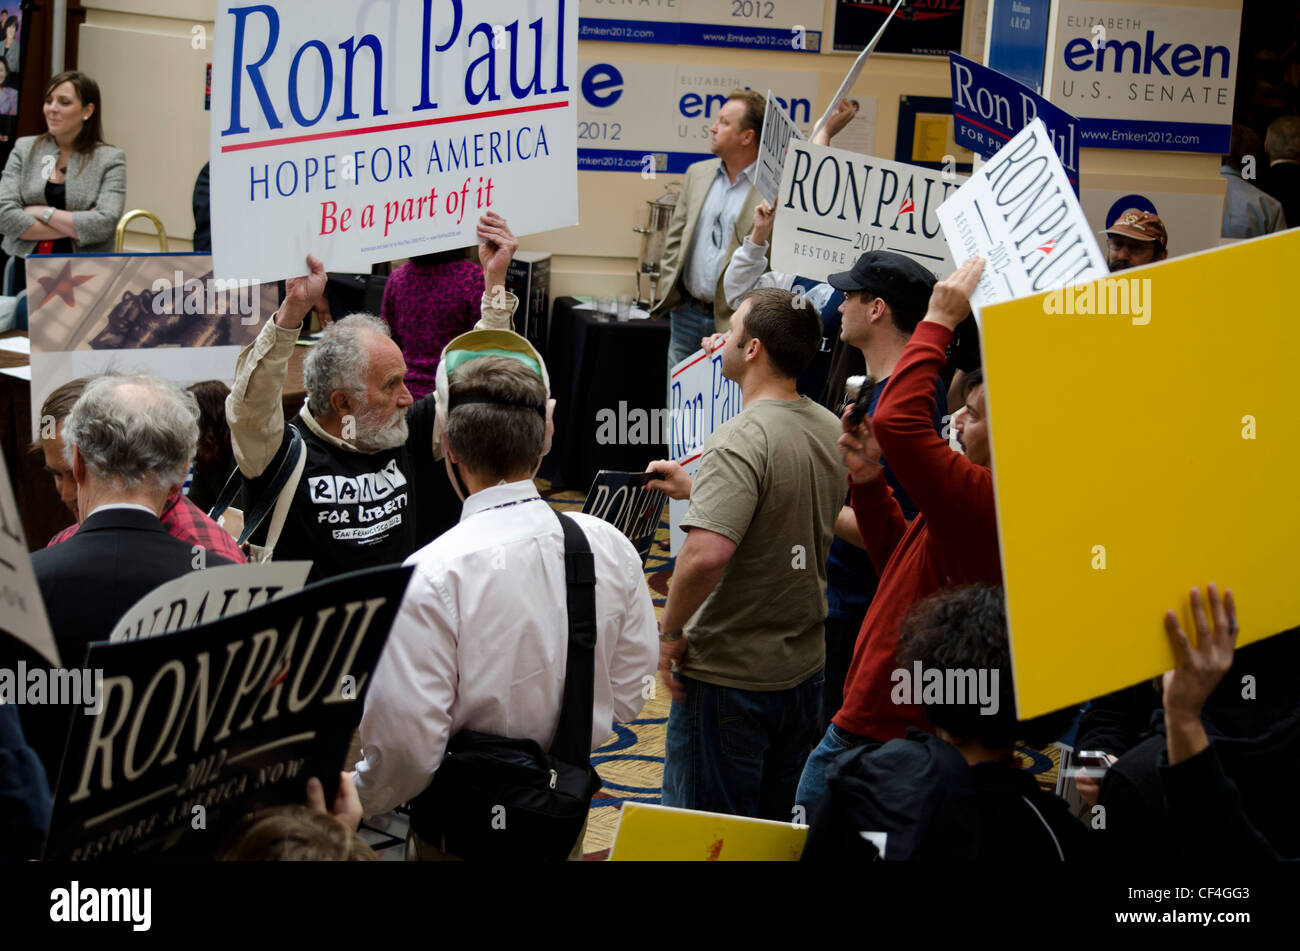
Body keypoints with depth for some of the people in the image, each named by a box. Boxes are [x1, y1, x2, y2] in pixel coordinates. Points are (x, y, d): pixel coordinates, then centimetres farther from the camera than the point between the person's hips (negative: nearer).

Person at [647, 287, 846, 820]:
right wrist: (695, 490, 20)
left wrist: (670, 631, -19)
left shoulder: (742, 441, -23)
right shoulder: (829, 429, 4)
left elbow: (706, 555, -35)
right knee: (776, 829, 20)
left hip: (728, 675, -8)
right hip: (803, 666, 8)